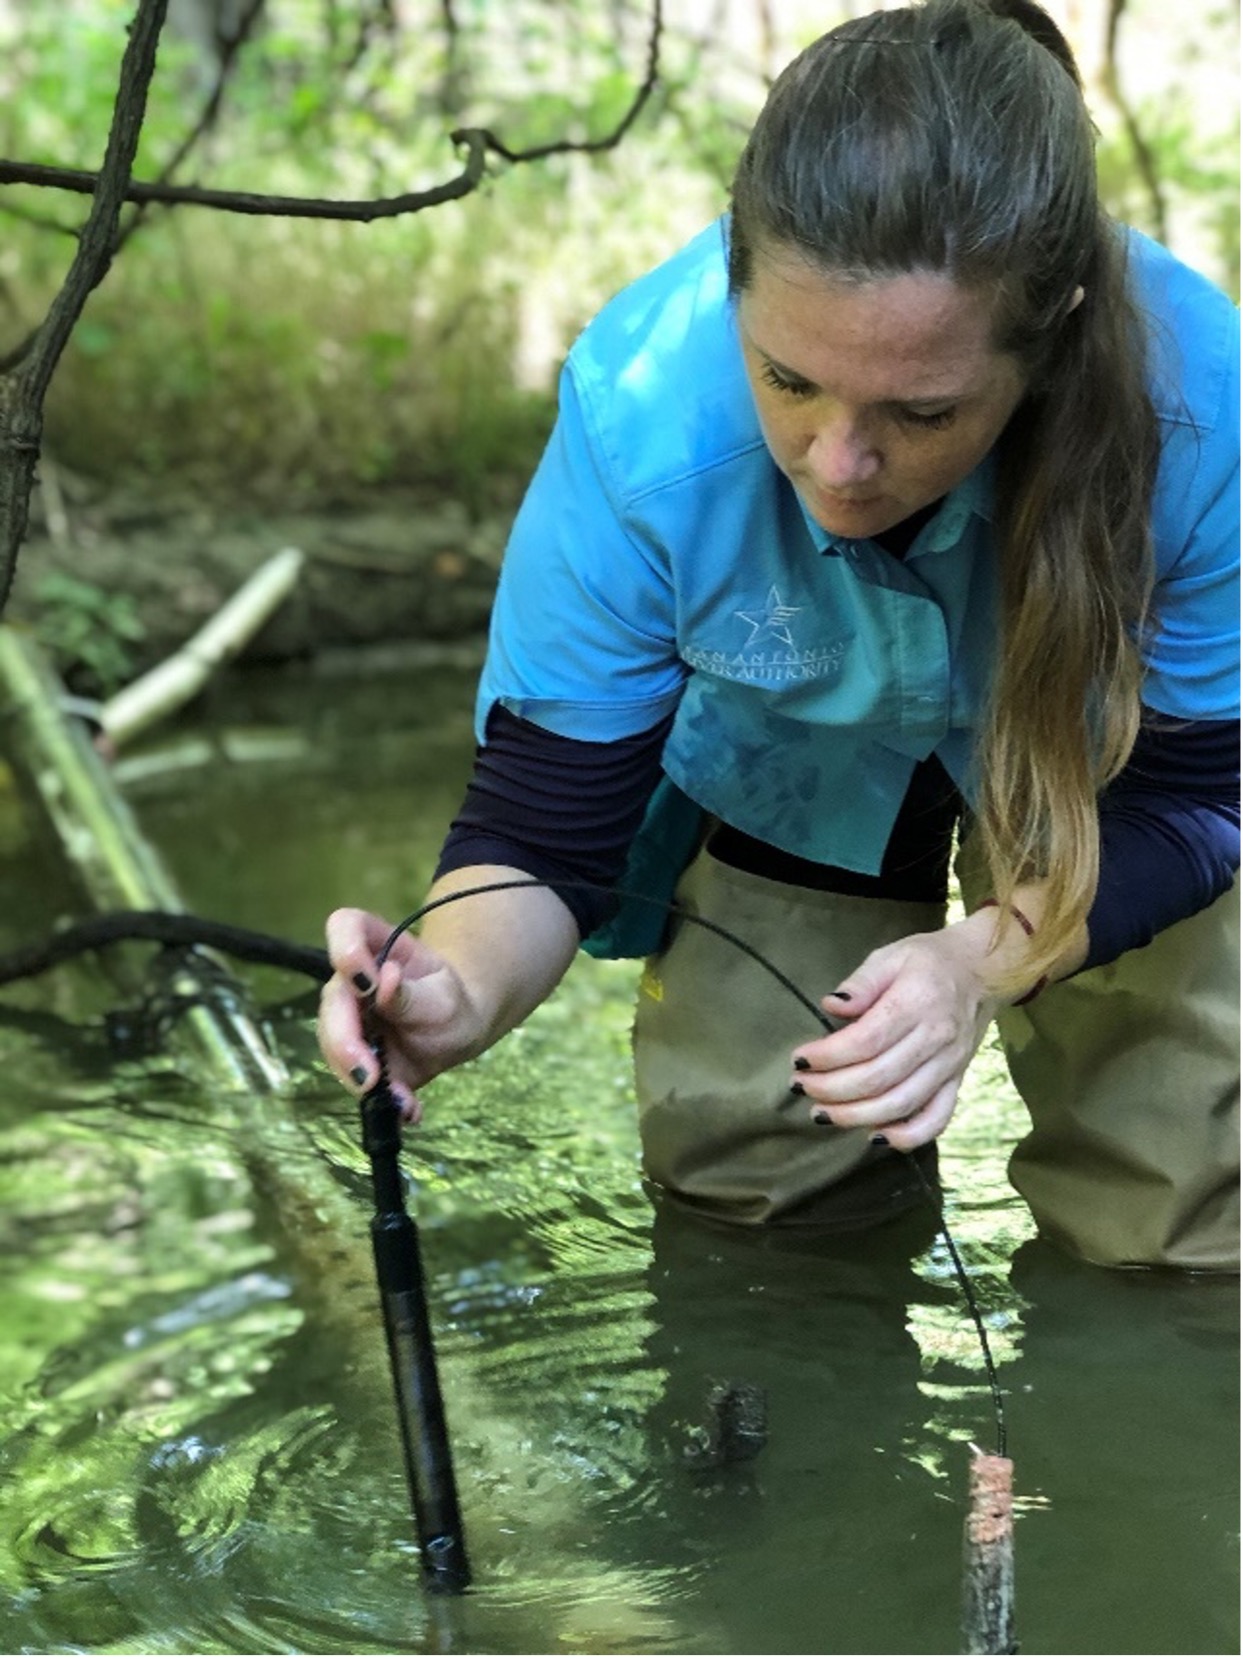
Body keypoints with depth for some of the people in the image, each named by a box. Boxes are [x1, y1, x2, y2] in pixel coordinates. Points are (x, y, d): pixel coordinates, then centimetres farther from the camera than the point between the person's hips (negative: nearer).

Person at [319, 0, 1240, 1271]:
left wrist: (987, 956, -43)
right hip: (798, 760, 1)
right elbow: (545, 811, -27)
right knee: (735, 1171, 0)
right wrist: (461, 987, -50)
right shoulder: (642, 410, -37)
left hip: (1100, 760, 0)